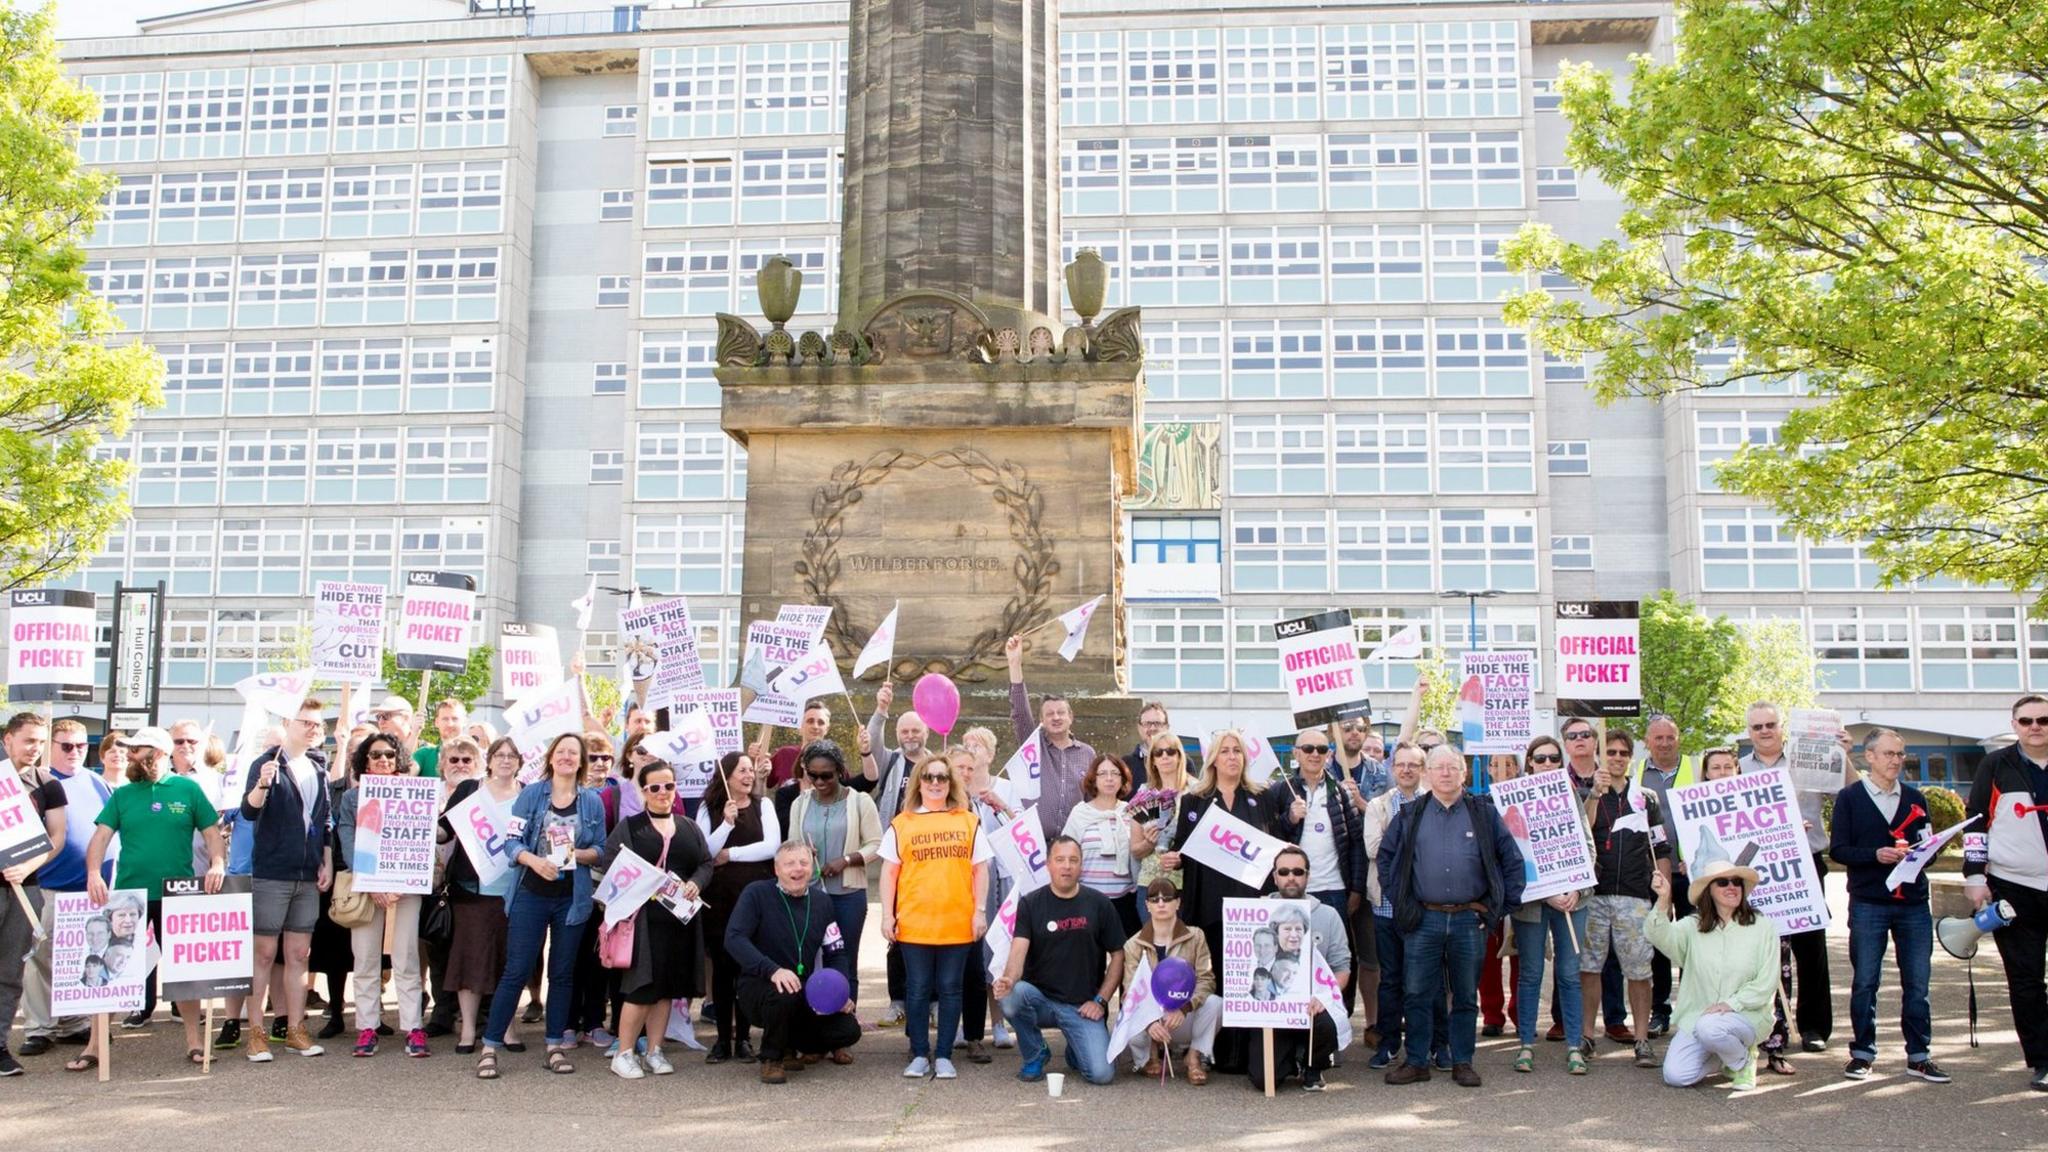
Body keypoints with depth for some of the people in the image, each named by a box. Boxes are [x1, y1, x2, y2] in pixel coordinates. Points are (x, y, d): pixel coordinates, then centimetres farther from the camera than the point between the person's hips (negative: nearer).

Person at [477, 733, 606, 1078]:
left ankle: (556, 1046, 18)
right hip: (531, 894, -2)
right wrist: (534, 860, -22)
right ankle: (490, 1046, 4)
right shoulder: (530, 794, 0)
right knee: (516, 971, -4)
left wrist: (577, 854, -14)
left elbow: (601, 849, 6)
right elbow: (513, 841, -5)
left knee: (562, 972, 9)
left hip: (572, 898, 2)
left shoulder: (592, 801, 5)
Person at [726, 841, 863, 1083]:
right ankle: (771, 1059, -10)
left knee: (849, 1030, -14)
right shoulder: (757, 894, -10)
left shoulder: (821, 902, 7)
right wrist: (772, 970, -35)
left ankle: (793, 1044, 16)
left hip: (804, 996, 5)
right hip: (757, 987, -5)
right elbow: (734, 938, -22)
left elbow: (835, 954, 10)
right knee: (784, 992, -38)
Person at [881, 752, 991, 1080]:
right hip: (913, 924, 0)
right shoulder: (901, 824, 5)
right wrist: (887, 915, 1)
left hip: (958, 924, 1)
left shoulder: (968, 821, 7)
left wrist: (980, 911, 1)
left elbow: (980, 869, 8)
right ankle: (920, 1055, 17)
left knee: (950, 989, 6)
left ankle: (944, 1056, 14)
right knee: (917, 990, 6)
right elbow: (889, 872, 6)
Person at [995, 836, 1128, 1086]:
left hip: (1082, 1006, 0)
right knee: (1010, 997, -33)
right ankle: (1035, 1056, -3)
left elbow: (1117, 955, 5)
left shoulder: (1099, 904, 1)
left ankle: (1075, 1049, 20)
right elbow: (1019, 949, -13)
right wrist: (1009, 979, -34)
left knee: (1102, 1074, -19)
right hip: (1040, 998, 0)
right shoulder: (1030, 904, 0)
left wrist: (1101, 1000, -4)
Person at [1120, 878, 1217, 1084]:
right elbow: (1131, 992, -10)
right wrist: (1149, 1021, -31)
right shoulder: (1133, 945, 0)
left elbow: (1206, 980, -10)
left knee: (1214, 1003, -30)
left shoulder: (1196, 938, 1)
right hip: (1149, 1017, 0)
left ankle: (1196, 1057, -5)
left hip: (1184, 1019, 0)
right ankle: (1147, 1057, 3)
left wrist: (1184, 1008, -30)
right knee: (1130, 1031, -35)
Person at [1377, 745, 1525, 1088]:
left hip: (1470, 919, 0)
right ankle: (1416, 1062, 12)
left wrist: (1503, 904, 3)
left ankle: (1462, 1062, 18)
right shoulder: (1410, 815, 6)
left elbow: (1512, 859, 8)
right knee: (1418, 994, 2)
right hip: (1423, 919, 0)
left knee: (1466, 995, 8)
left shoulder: (1484, 814, 5)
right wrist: (1399, 900, 6)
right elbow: (1385, 857, 14)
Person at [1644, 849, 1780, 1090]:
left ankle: (1743, 1060, -1)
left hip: (1744, 1014, -2)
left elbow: (1765, 984, -4)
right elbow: (1658, 935, -16)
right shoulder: (1692, 927, 4)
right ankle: (1722, 1056, 17)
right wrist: (1663, 900, -34)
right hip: (1696, 1015, 2)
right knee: (1675, 1075, -14)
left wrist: (1730, 1004, -17)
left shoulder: (1762, 927, 0)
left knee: (1710, 1028, -35)